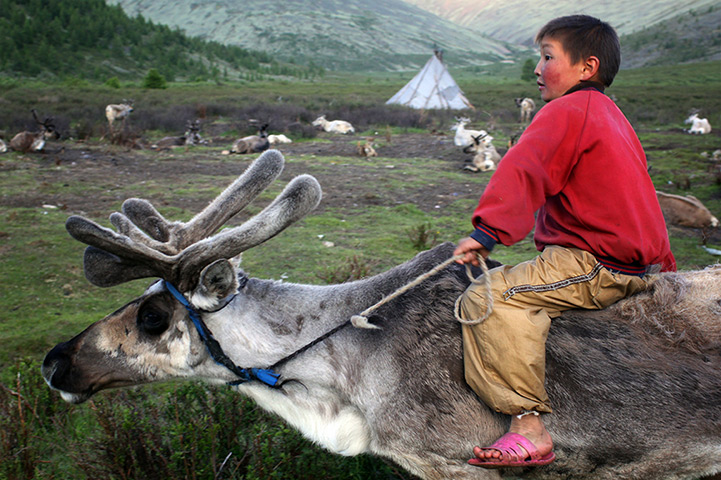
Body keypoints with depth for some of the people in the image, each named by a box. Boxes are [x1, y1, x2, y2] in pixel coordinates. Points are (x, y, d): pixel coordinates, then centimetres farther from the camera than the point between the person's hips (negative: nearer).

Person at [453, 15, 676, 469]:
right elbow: (643, 203, 28)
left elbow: (522, 173, -23)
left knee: (487, 298, -21)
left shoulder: (567, 111, -7)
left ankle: (529, 426, -25)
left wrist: (486, 232, -30)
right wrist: (662, 265, 35)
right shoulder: (611, 115, 23)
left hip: (595, 266, -11)